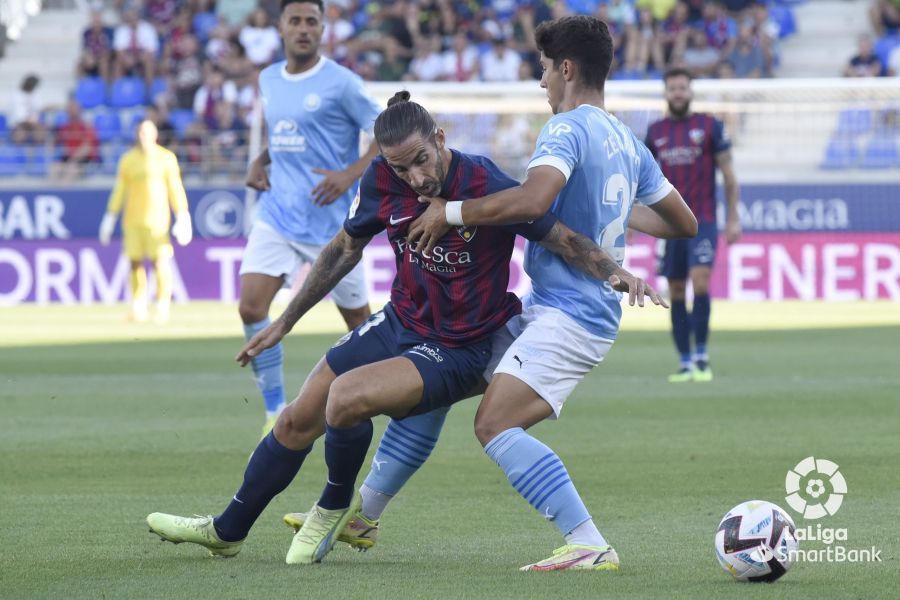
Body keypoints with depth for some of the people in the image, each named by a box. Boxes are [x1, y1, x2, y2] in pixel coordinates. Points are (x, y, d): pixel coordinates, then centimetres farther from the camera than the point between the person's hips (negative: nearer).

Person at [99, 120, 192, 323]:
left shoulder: (166, 158, 4)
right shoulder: (128, 160, 11)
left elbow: (175, 188, 2)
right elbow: (119, 190, 15)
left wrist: (182, 216, -5)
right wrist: (110, 216, 12)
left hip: (157, 217, -3)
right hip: (133, 218, 3)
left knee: (160, 261, -11)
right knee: (135, 262, 0)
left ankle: (163, 308, -8)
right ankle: (139, 308, 6)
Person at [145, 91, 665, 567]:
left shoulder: (485, 186, -26)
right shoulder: (384, 181, -8)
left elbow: (564, 238, -20)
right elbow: (346, 249, 9)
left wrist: (613, 271, -40)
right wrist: (285, 322, 15)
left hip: (457, 351, -6)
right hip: (398, 323, 6)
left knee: (346, 398, -28)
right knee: (297, 420, 8)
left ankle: (336, 507, 2)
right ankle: (227, 531, 32)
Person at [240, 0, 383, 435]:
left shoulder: (340, 83, -9)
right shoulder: (268, 80, 9)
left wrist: (351, 173, -20)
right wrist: (259, 162, 8)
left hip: (330, 220, -5)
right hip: (277, 215, 5)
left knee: (358, 318, 7)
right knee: (251, 306, -13)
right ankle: (276, 412, -3)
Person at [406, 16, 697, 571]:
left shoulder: (569, 129, -13)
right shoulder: (628, 143, 15)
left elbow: (532, 199, -32)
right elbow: (684, 223, 24)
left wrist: (450, 211, -20)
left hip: (566, 315, -11)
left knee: (496, 423, -24)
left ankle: (590, 546, -31)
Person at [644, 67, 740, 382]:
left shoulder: (710, 126, 1)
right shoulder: (655, 131, 11)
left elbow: (728, 174, 3)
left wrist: (734, 218, -1)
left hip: (702, 221, -3)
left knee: (699, 279, -19)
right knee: (676, 291, 3)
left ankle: (701, 355, -10)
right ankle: (685, 362, 9)